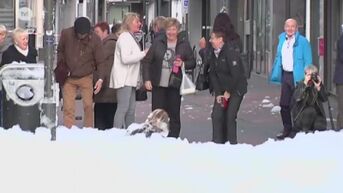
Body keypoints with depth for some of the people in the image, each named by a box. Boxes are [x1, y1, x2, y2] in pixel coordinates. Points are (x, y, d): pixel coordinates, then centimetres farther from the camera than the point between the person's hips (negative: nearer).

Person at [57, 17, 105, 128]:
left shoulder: (95, 39, -12)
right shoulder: (66, 34, -8)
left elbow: (100, 61, -6)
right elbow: (60, 51, 9)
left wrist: (101, 78, -17)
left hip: (86, 77, -1)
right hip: (69, 78, 1)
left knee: (88, 105, -1)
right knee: (68, 107, -2)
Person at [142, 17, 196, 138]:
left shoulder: (184, 43, 0)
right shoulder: (158, 42, 1)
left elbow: (192, 62, 6)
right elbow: (147, 61, 3)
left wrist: (183, 64, -15)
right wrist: (147, 79, -5)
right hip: (158, 85, 0)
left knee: (174, 115, 5)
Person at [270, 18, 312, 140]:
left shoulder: (303, 42, -11)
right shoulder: (282, 39, 9)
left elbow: (308, 61, -10)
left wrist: (305, 78, -15)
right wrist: (276, 74, 14)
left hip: (297, 76, -6)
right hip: (285, 75, 6)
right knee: (284, 104, 10)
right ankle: (287, 129, 24)